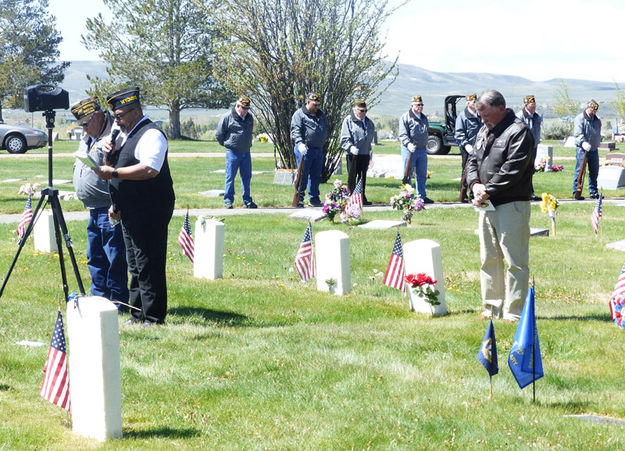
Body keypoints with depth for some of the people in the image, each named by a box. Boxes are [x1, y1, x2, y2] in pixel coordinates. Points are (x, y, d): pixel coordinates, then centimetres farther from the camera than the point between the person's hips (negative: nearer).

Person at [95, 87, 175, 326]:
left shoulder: (151, 134, -14)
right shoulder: (124, 135, 17)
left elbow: (149, 169, -28)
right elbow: (114, 168, 27)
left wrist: (113, 172, -24)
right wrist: (109, 155, 5)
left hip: (149, 213, -10)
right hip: (129, 213, 10)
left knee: (148, 266, -8)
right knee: (135, 266, 14)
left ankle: (153, 317, -3)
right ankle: (138, 314, 21)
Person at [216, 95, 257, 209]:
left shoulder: (250, 117, 10)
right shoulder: (227, 117, -8)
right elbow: (219, 135, -1)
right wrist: (227, 144, 8)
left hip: (246, 152, 5)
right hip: (232, 152, -5)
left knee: (247, 177, 7)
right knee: (230, 177, -2)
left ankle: (247, 201, 14)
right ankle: (228, 201, 4)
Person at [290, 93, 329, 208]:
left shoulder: (322, 115, 18)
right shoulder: (299, 114, -3)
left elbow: (326, 130, 28)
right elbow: (295, 130, -14)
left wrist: (323, 142, 19)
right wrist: (300, 143, -28)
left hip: (319, 149, 6)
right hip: (305, 149, -6)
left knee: (316, 175, 9)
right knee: (303, 174, -6)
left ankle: (314, 198, 17)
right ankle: (299, 198, -1)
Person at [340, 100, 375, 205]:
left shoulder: (369, 122, 15)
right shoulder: (348, 121, -3)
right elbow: (344, 139, -9)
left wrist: (370, 153, 19)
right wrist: (351, 147, -26)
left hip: (365, 154, 5)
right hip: (353, 155, -5)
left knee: (363, 178, 10)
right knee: (352, 178, -2)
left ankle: (362, 198, 16)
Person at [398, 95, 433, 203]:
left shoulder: (424, 118, 16)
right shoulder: (405, 117, -6)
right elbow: (402, 134, -15)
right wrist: (408, 144, -31)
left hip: (422, 149, 7)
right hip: (409, 150, -7)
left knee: (422, 174, 10)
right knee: (408, 175, -3)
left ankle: (422, 196, 18)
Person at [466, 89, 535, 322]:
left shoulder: (518, 132, -11)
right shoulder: (484, 131, 17)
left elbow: (512, 170, -18)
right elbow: (473, 160, 18)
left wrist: (488, 191, -16)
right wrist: (475, 184, -2)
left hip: (511, 206, -9)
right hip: (487, 206, 9)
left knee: (515, 262, -6)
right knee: (489, 259, 14)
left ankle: (513, 312, -3)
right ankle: (492, 307, 22)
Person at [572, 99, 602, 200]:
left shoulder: (597, 120, 14)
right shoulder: (580, 118, -6)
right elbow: (578, 133, -17)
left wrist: (597, 143, 14)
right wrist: (583, 142, -31)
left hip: (594, 149, 7)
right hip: (582, 149, -7)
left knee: (594, 171, 9)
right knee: (580, 170, -8)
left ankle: (593, 192, 18)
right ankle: (576, 192, -4)